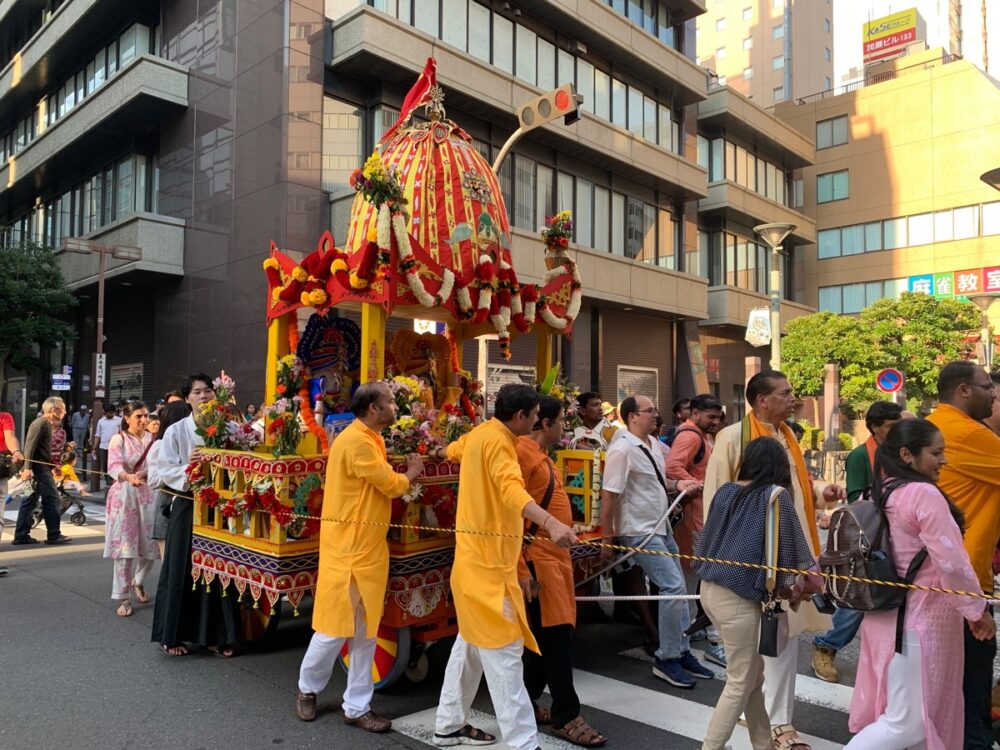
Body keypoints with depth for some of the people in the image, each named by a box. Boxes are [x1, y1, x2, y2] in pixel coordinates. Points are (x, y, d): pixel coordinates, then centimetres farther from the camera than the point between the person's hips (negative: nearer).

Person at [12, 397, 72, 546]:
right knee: (52, 498, -6)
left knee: (30, 500, 10)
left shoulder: (46, 424, 19)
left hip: (42, 468, 10)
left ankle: (21, 536, 13)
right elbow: (30, 445, -20)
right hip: (39, 468, -10)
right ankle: (54, 535, -2)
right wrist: (27, 467, -27)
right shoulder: (41, 423, -12)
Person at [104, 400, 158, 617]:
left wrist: (144, 473, -24)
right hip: (124, 495, -3)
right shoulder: (118, 440, -4)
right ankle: (123, 598, 8)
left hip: (148, 495, 3)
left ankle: (138, 582, 34)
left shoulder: (152, 439, 4)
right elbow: (114, 466, -20)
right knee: (125, 547, -3)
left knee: (150, 545, 5)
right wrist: (129, 477, -40)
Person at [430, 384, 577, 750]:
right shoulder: (497, 440, -19)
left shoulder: (480, 433, 10)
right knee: (503, 650, -8)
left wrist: (439, 451, 57)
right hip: (488, 560, -10)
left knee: (473, 643, 19)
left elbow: (452, 451, 33)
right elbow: (512, 489, -37)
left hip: (478, 556, 10)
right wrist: (551, 523, -53)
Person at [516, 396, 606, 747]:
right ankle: (565, 716, 10)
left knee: (547, 635, 15)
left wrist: (561, 553, 18)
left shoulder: (540, 454, 16)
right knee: (556, 637, -2)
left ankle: (525, 702, 27)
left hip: (556, 556, 10)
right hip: (537, 559, -10)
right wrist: (521, 570, -22)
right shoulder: (521, 453, -15)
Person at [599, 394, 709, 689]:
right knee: (674, 587, -12)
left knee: (678, 588, 12)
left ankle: (682, 651, 26)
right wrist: (607, 539, -15)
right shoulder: (622, 450, -19)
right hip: (639, 532, -9)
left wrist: (676, 484, 1)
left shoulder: (655, 444, 7)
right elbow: (608, 496, -18)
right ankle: (667, 659, 3)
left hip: (661, 528, 9)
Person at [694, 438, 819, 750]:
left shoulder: (725, 490, 8)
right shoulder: (776, 495, -7)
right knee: (740, 683, 7)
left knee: (753, 674, 20)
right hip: (738, 597, -7)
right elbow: (790, 546, -3)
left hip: (710, 589, 7)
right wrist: (791, 587, 15)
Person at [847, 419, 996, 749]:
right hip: (917, 623, -9)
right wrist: (978, 610, -7)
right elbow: (951, 562, -20)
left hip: (887, 617, 9)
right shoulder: (924, 494, -18)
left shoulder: (878, 494, 7)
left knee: (907, 713, 20)